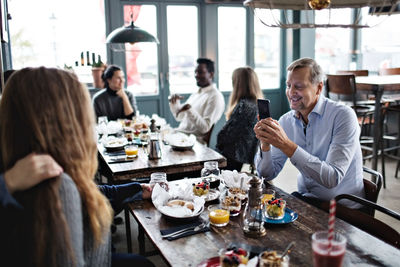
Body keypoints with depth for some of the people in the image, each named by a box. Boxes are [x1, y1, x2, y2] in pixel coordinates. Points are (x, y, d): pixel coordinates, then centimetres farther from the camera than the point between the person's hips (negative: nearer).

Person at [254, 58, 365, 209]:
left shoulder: (343, 116, -16)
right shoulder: (286, 121, 0)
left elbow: (332, 178, -26)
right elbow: (268, 174, 0)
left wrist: (286, 144, -32)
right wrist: (265, 144, -20)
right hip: (304, 199, 6)